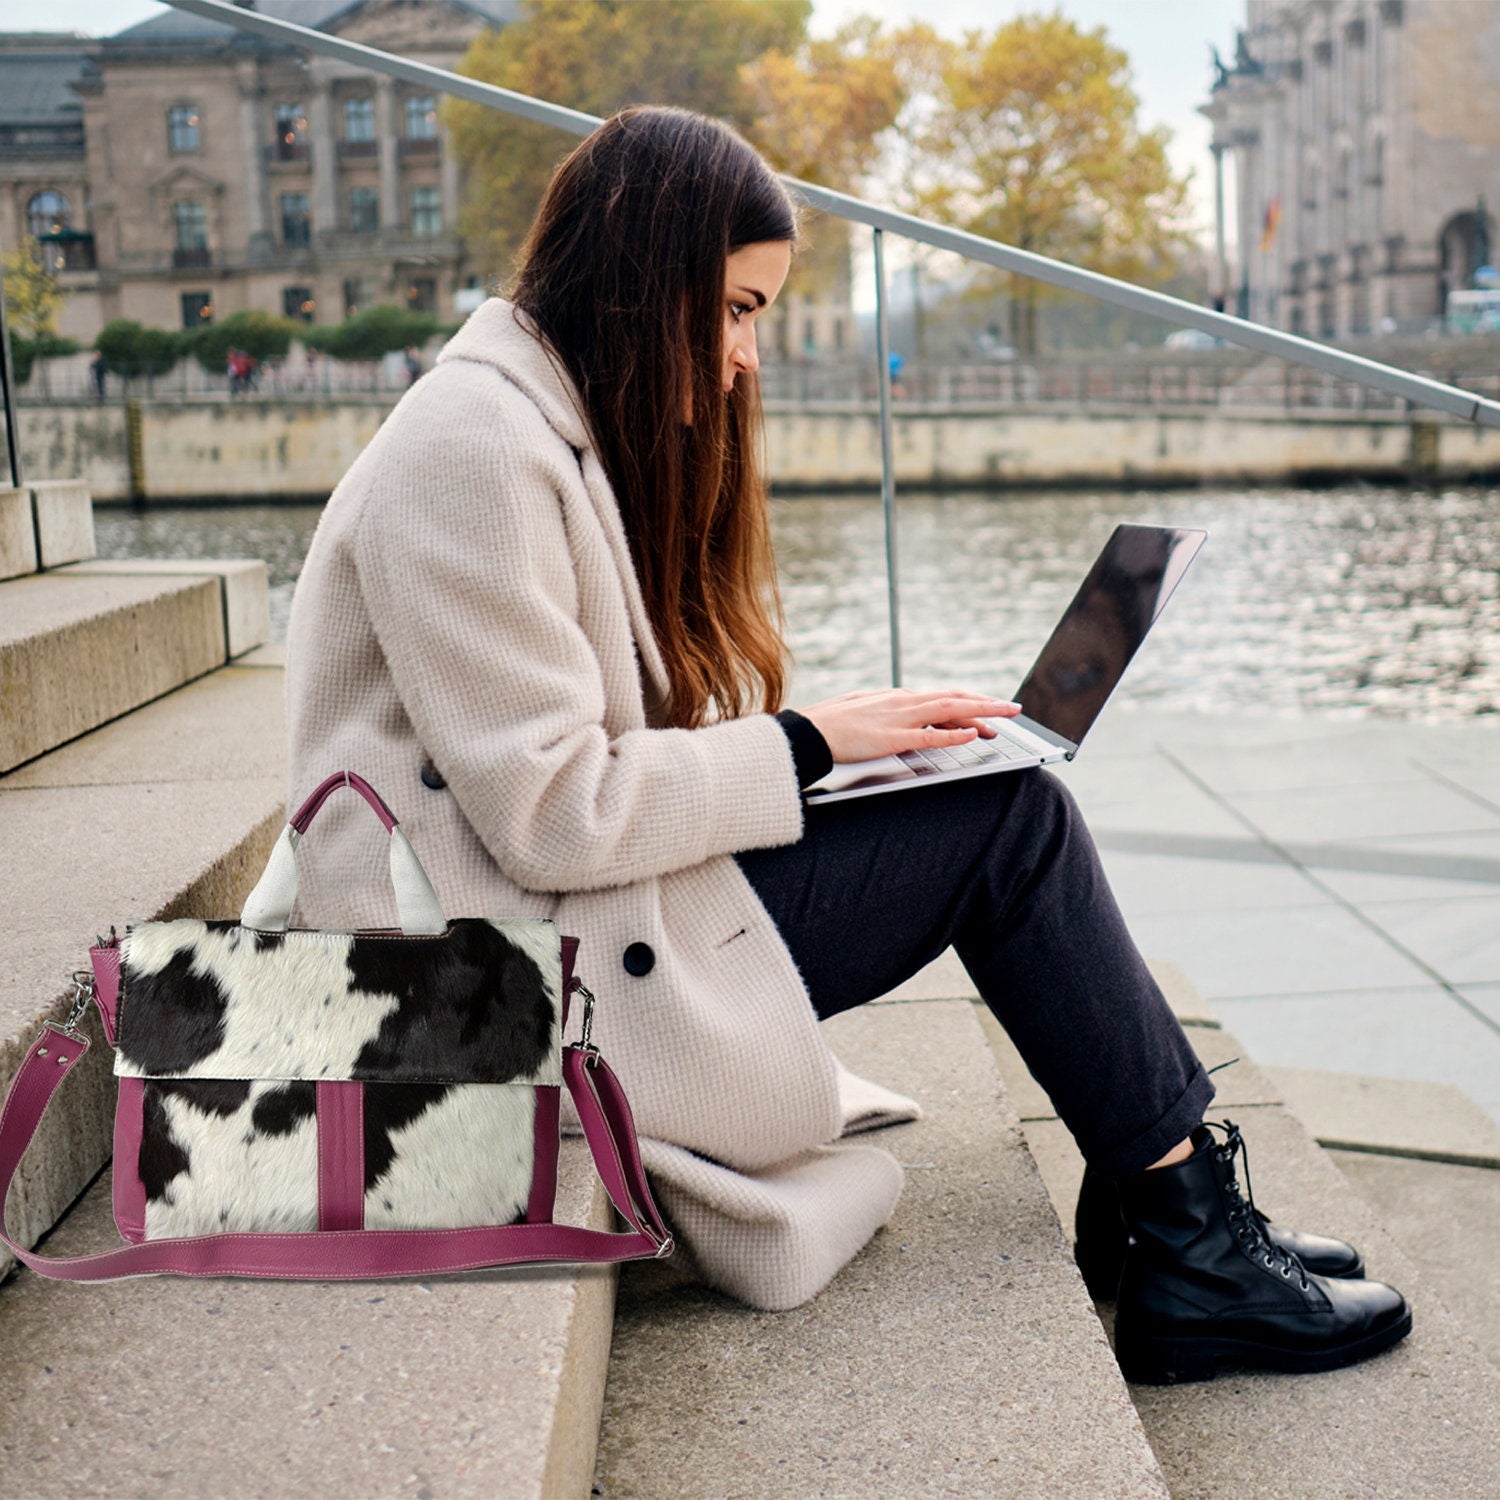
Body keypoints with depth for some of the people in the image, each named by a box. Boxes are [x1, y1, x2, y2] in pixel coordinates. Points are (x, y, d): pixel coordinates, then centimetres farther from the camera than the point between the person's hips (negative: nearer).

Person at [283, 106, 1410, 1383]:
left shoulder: (578, 430, 15)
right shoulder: (472, 451, -16)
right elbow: (550, 816, -22)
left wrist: (868, 730, 0)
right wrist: (805, 744, -13)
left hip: (599, 894, 9)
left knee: (1012, 805, 0)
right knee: (1012, 822, -11)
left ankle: (1165, 1219, 6)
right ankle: (1188, 1253, 3)